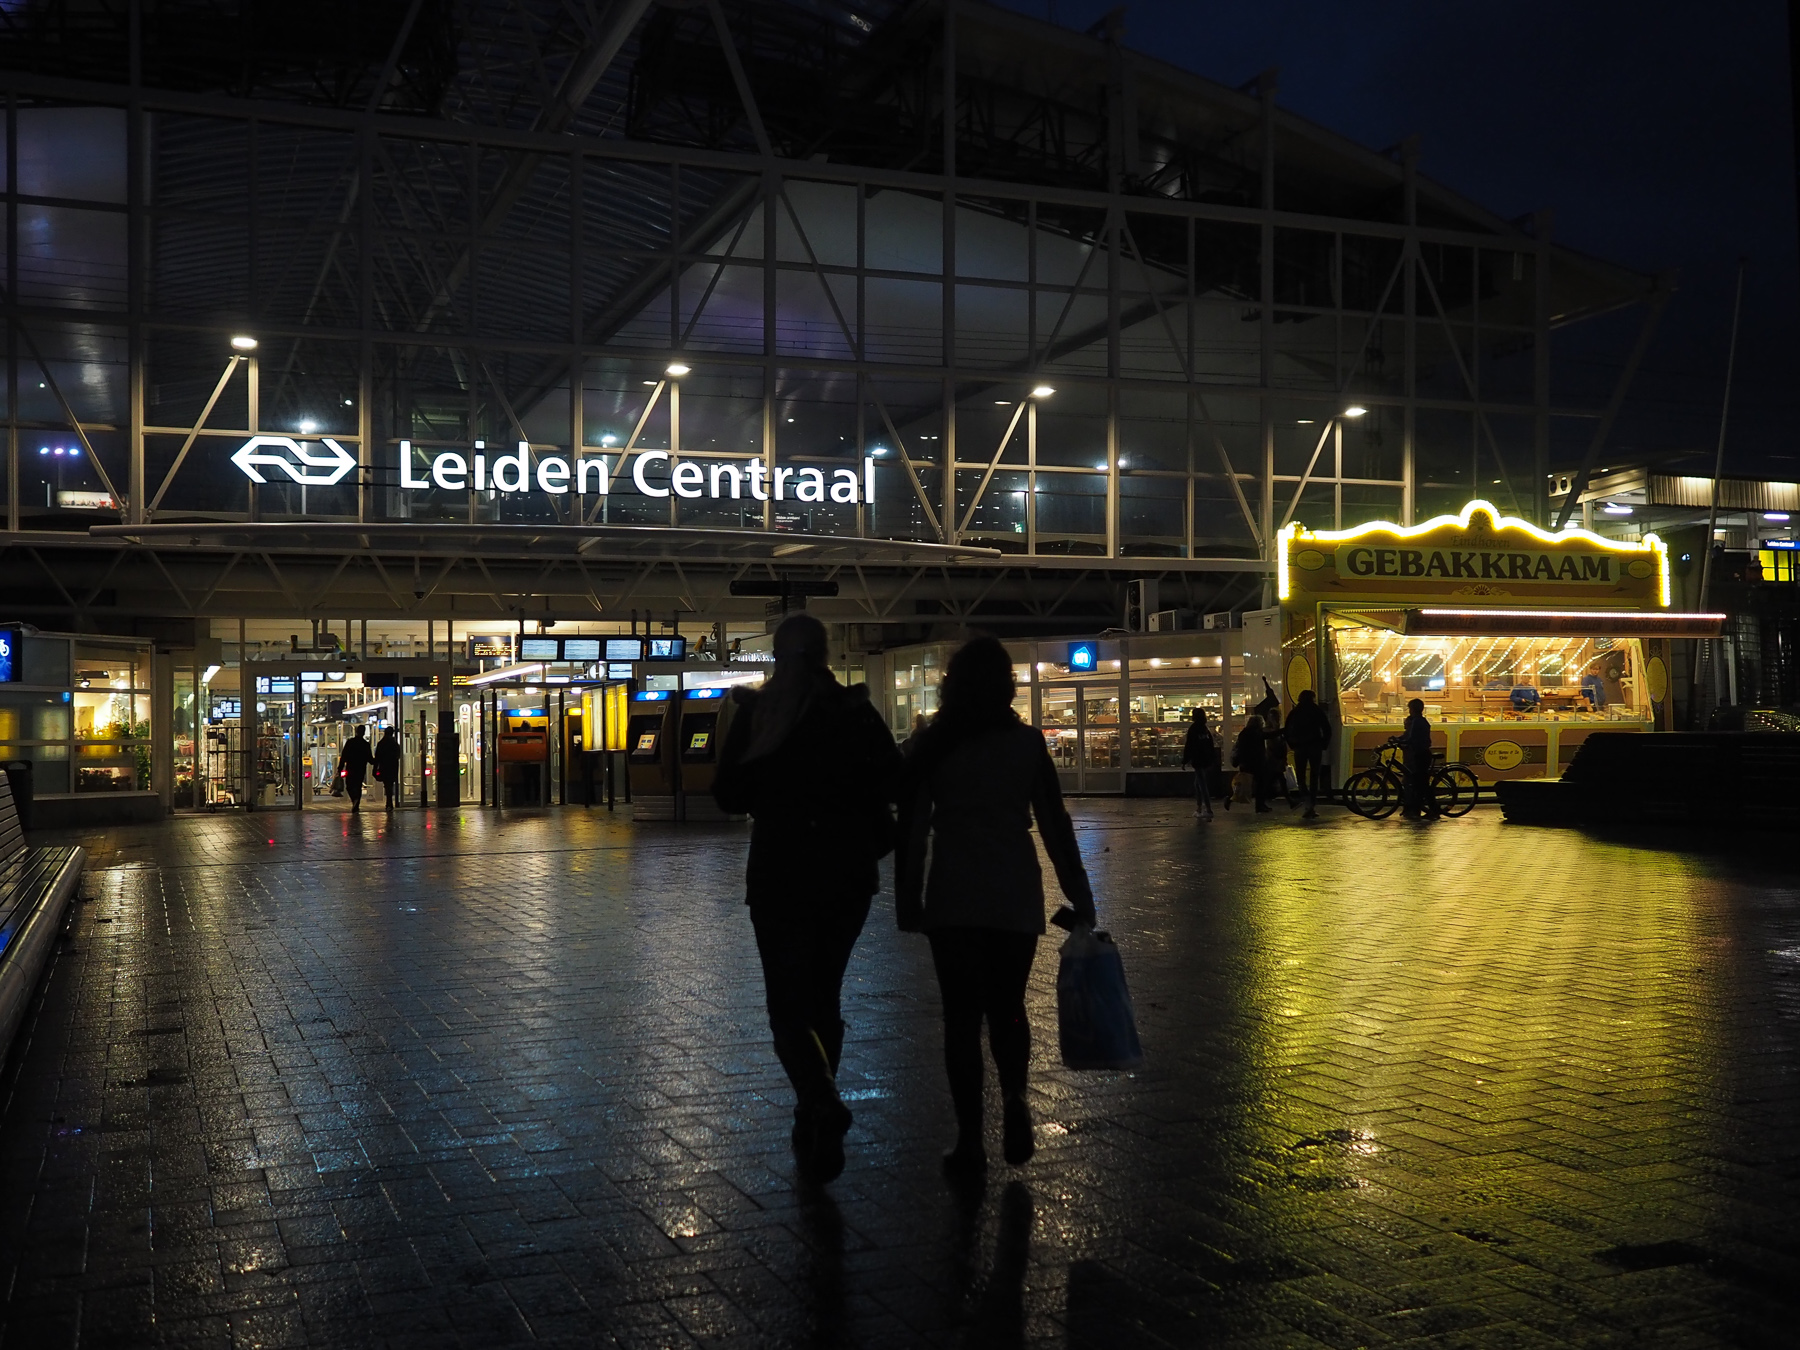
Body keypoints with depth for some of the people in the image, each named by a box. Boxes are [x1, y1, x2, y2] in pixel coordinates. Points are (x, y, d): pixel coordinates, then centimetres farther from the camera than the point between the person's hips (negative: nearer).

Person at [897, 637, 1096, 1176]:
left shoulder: (931, 746, -1)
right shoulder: (1027, 742, -1)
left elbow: (912, 828, -1)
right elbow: (1055, 824, 0)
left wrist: (908, 898, 7)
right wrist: (1079, 895, 6)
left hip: (952, 898, -1)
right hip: (1016, 896, 1)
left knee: (962, 1015, 6)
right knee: (1007, 1008, 17)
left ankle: (970, 1141, 4)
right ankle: (1015, 1101, -6)